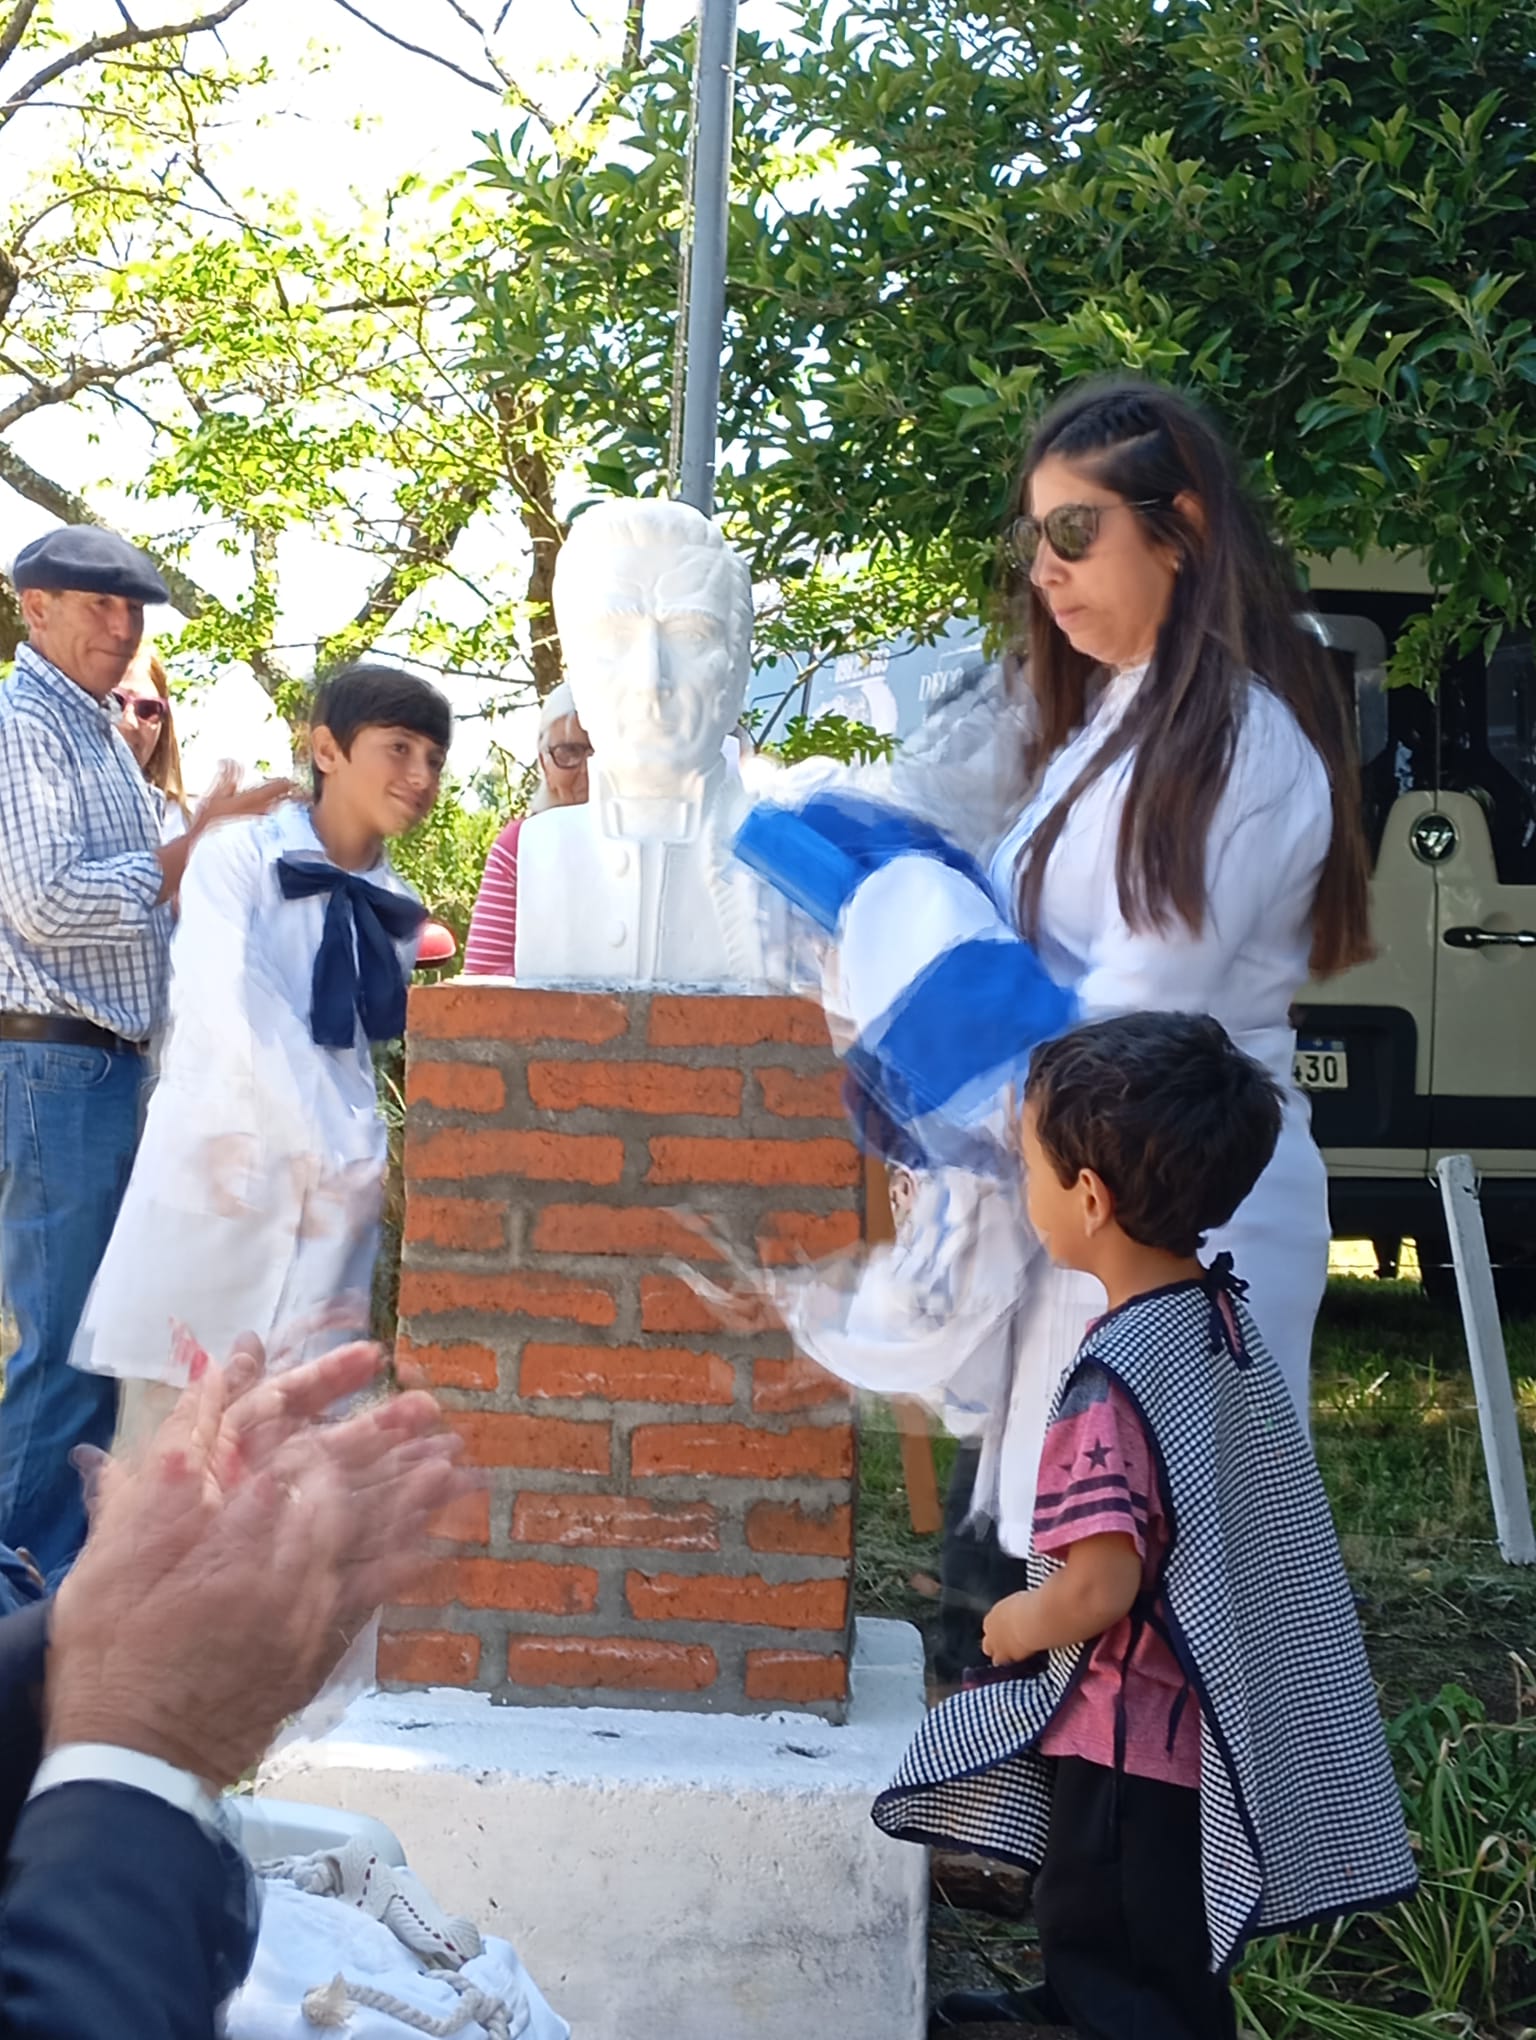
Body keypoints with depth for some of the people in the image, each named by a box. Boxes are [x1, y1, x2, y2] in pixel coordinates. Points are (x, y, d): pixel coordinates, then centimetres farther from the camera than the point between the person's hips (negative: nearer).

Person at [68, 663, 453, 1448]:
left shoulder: (397, 910, 12)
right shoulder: (240, 859, -4)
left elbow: (363, 1049, 13)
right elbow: (240, 1015, -15)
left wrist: (363, 1160, -5)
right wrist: (340, 1157, -19)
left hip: (333, 1186, 4)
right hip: (219, 1169, -4)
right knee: (174, 1402, -1)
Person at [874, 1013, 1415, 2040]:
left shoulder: (1115, 1378, -26)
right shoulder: (1226, 1323, 0)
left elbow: (1099, 1585, -30)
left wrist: (1019, 1626, -10)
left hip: (1131, 1734, -9)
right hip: (1215, 1721, 9)